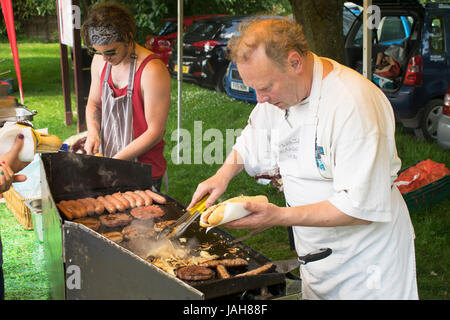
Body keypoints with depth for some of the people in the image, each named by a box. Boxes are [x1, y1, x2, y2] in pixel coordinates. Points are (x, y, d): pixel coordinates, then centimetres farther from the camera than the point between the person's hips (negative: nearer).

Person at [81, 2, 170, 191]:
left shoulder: (152, 71, -22)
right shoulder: (100, 61, -1)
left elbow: (155, 132, -19)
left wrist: (117, 160, -21)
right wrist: (93, 133, -4)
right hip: (107, 164, 6)